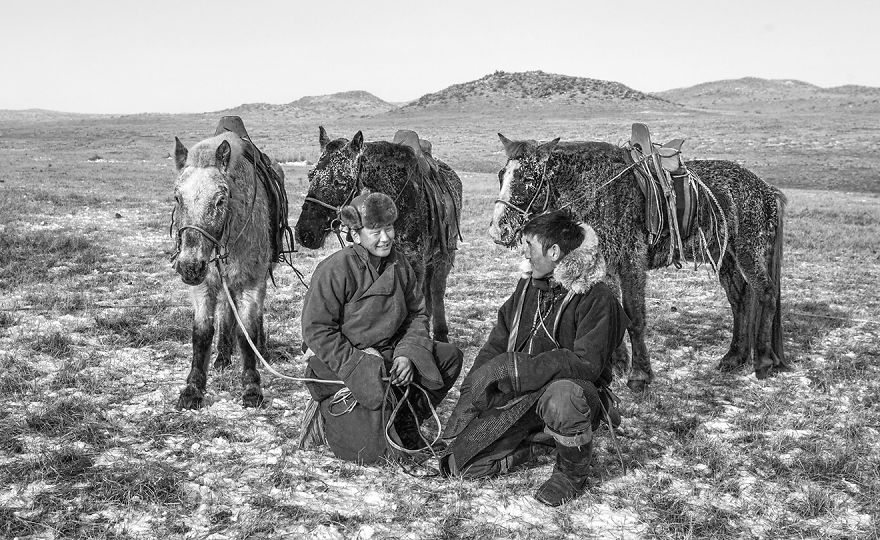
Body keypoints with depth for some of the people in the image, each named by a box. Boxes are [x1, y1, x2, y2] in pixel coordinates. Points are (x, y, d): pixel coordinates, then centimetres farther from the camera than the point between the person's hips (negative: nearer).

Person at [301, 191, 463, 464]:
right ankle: (331, 412, 19)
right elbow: (316, 331, -18)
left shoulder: (399, 264, 3)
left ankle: (406, 422, 10)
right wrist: (357, 360, -21)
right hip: (341, 368, -7)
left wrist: (407, 354, -10)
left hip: (391, 357, 7)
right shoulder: (335, 269, -18)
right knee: (374, 451, -14)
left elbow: (417, 313, 8)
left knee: (450, 357, -4)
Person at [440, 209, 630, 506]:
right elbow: (496, 345, 10)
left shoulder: (596, 297, -14)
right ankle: (542, 441, 15)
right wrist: (470, 393, -3)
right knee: (460, 463, -6)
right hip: (518, 397, 6)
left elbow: (587, 364, -24)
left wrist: (513, 367, -27)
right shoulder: (528, 285, 7)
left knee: (562, 397, -43)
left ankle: (572, 472, -11)